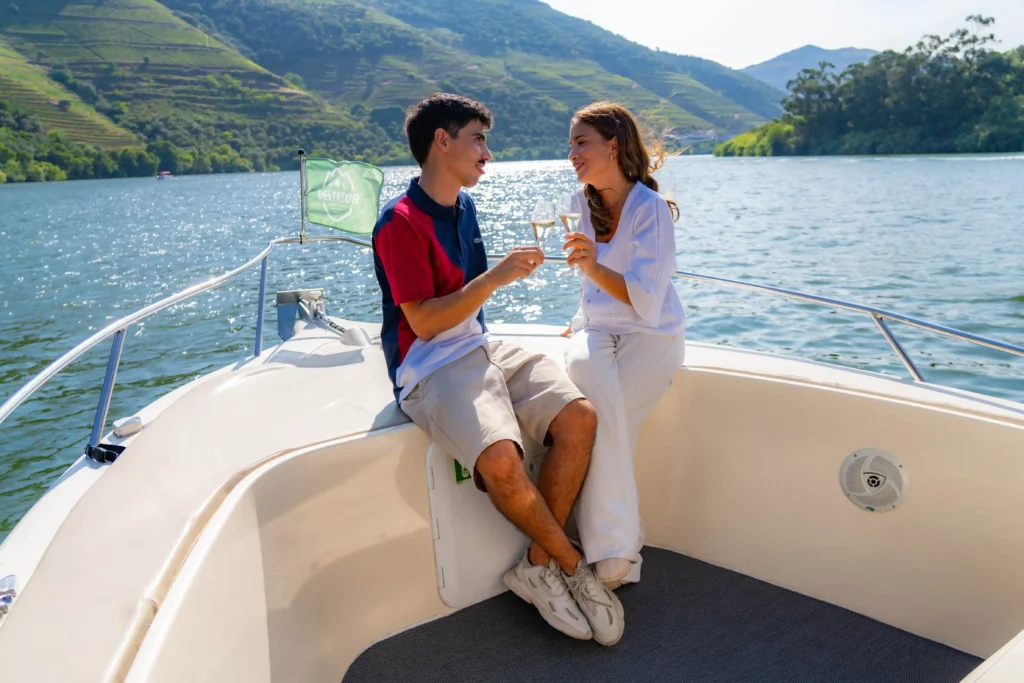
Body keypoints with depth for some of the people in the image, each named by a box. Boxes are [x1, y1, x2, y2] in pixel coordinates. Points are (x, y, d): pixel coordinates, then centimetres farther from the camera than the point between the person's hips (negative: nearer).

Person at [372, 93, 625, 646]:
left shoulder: (463, 205, 15)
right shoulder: (400, 222, -12)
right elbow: (423, 323, -18)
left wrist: (509, 268, 11)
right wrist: (494, 278, -21)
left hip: (480, 348, 8)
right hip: (429, 369, -8)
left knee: (579, 417, -15)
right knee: (501, 460, -32)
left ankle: (539, 567, -4)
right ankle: (571, 563, -3)